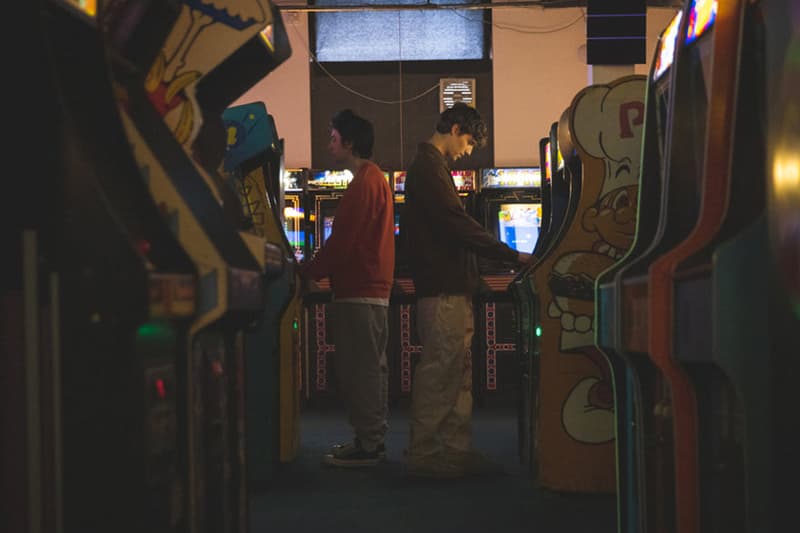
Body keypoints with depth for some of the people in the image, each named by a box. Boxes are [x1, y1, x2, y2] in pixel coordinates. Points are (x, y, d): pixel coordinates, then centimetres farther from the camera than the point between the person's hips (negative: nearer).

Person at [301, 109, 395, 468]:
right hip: (372, 288, 10)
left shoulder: (363, 185, -15)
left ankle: (366, 446, -2)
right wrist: (318, 270, 17)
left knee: (359, 370, -6)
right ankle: (372, 441, 20)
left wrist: (309, 273, -8)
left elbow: (341, 241, -19)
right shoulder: (375, 179, 18)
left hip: (359, 293, -10)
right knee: (370, 368, 13)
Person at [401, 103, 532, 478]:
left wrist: (470, 277, 19)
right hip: (443, 291, -11)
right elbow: (459, 225, -20)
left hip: (450, 288, 11)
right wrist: (513, 256, -16)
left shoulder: (430, 167, 22)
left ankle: (457, 450, 15)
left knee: (457, 372, 11)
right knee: (439, 372, -7)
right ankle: (424, 455, -1)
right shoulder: (429, 168, -11)